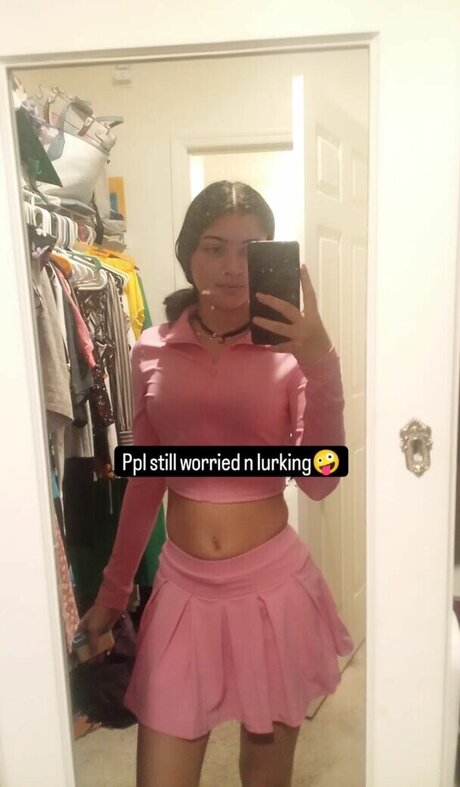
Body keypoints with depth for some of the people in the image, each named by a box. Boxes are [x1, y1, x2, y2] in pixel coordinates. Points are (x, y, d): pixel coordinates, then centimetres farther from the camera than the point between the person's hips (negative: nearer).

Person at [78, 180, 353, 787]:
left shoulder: (289, 351, -8)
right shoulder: (152, 352, -1)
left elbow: (319, 481, -16)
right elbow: (147, 480, 7)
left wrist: (321, 367, -30)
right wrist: (114, 589, 14)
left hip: (273, 586, -1)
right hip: (183, 589, 2)